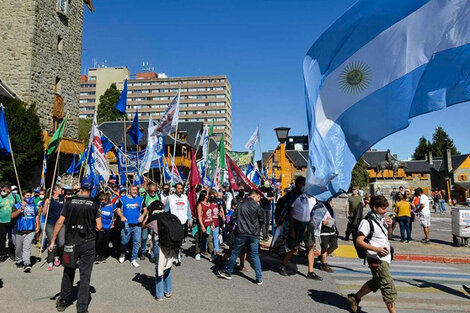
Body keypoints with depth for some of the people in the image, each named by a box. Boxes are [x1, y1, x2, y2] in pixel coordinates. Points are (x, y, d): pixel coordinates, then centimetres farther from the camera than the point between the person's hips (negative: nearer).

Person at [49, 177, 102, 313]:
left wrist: (53, 241, 4)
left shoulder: (70, 201, -3)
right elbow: (99, 227, -7)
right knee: (85, 276, 6)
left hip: (70, 243, 2)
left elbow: (60, 222, -3)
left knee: (68, 272, 20)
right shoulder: (95, 204, -8)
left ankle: (62, 302, 35)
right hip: (88, 244, -2)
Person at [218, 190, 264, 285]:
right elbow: (262, 219, 2)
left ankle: (228, 272, 24)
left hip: (241, 234, 1)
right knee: (255, 255, 8)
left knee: (235, 253, 13)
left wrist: (232, 225, 21)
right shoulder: (257, 206, -6)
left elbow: (233, 218, 3)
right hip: (254, 235, -1)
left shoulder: (241, 205, 1)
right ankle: (259, 278, 8)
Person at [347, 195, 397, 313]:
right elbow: (359, 241, -19)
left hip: (385, 258, 9)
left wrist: (388, 225, 9)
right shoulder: (367, 222, -15)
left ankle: (354, 298, 34)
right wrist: (376, 249, -29)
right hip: (377, 259, -9)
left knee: (375, 283, 20)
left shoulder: (381, 220, 13)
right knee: (388, 287, -5)